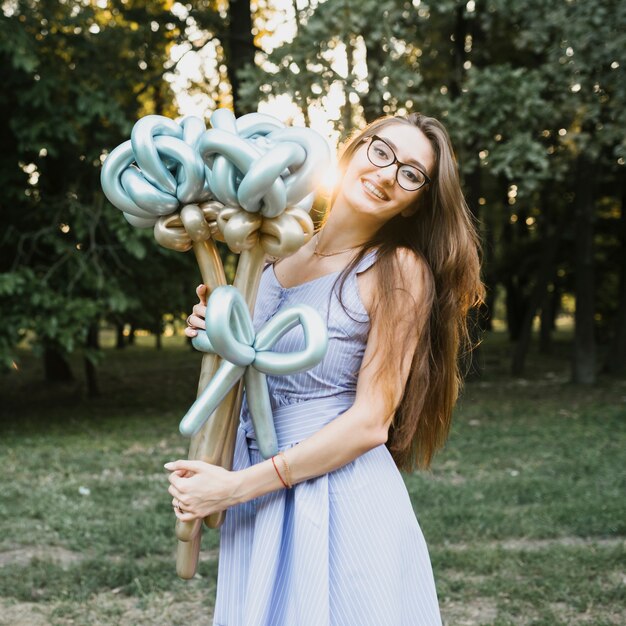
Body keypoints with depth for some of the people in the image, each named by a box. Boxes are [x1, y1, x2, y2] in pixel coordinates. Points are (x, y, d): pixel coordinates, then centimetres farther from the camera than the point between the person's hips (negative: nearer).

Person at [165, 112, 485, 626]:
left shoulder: (400, 271, -12)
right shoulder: (284, 248, 4)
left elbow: (370, 423, -16)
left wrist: (237, 486, -17)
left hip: (341, 498, -5)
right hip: (259, 494, 6)